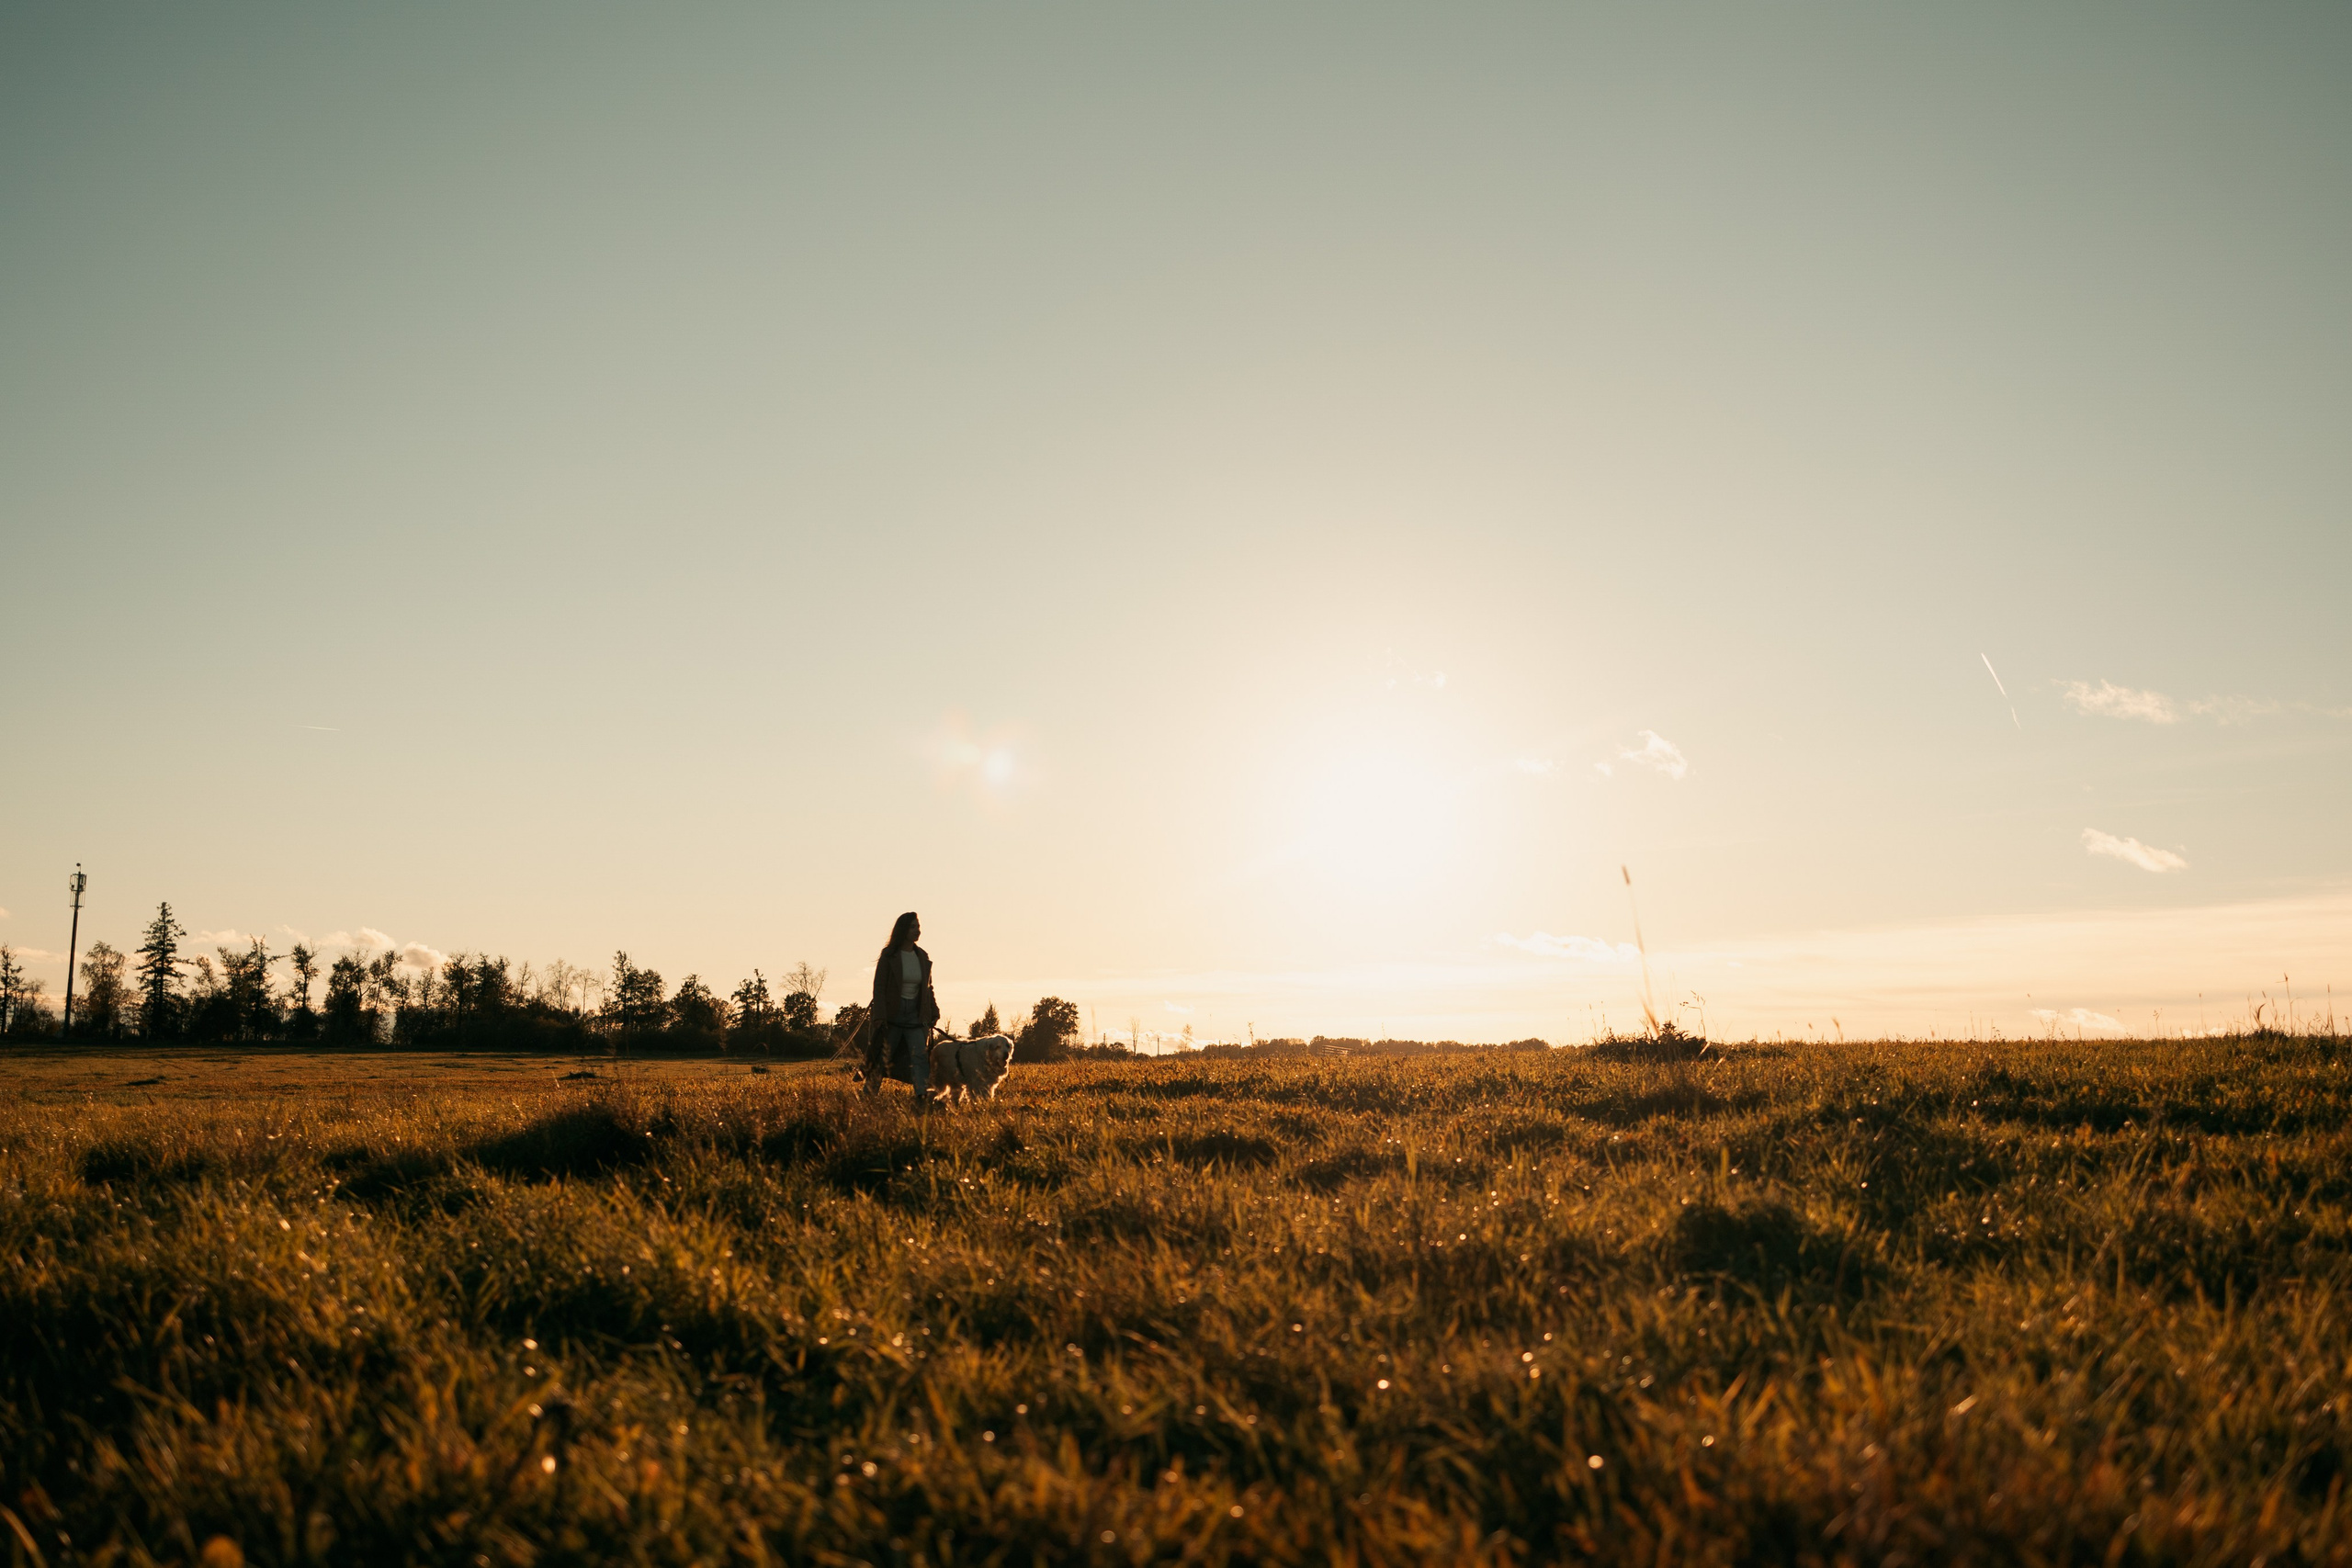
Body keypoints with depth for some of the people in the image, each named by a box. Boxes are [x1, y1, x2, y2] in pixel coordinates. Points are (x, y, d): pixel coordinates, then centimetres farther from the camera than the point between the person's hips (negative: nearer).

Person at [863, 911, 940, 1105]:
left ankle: (923, 1096, -28)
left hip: (915, 1015, 3)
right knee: (882, 1058, 4)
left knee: (920, 1055, -15)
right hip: (892, 1014, -3)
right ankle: (868, 1096, 20)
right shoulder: (889, 956, -6)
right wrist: (879, 1016, -18)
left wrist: (933, 1013, 12)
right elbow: (879, 987, -10)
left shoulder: (923, 957, 7)